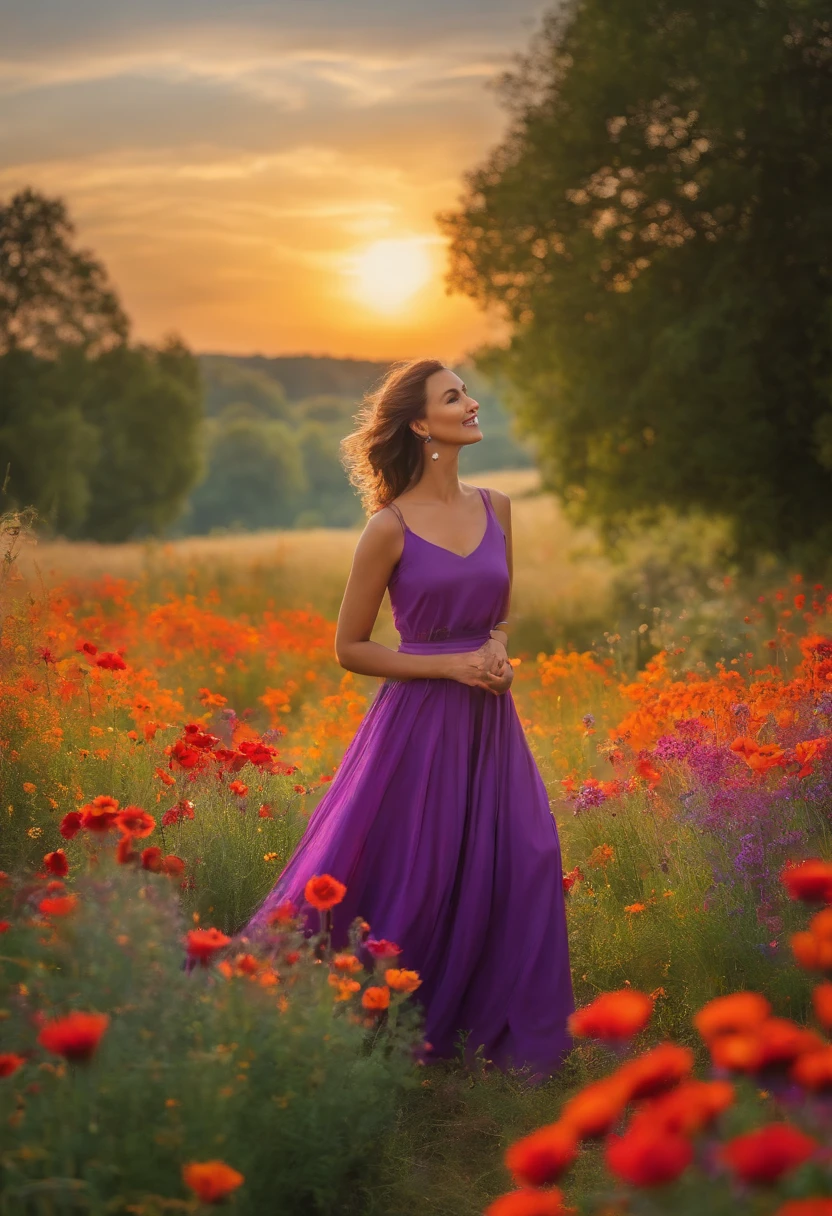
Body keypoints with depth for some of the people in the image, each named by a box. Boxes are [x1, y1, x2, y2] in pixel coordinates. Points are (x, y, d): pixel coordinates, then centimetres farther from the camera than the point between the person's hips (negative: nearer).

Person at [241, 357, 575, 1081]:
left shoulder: (496, 508, 5)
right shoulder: (390, 528, -10)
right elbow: (350, 649, -5)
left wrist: (498, 647, -3)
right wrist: (451, 664, -13)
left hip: (489, 720, 5)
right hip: (418, 720, -5)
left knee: (525, 863, 2)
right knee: (409, 881, 2)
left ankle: (515, 1035, 19)